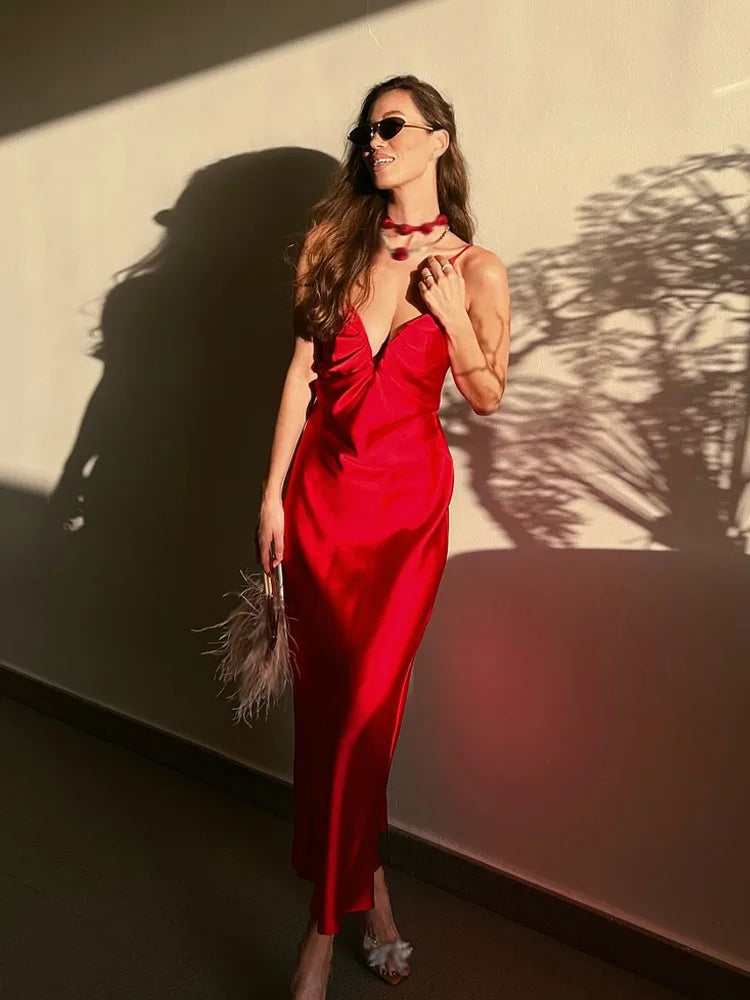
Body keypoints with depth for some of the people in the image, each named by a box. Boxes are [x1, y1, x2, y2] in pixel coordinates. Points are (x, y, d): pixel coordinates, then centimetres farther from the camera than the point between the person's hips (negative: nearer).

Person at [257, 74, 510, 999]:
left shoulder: (475, 268, 0)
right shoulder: (338, 241, 6)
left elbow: (486, 397, 6)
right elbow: (304, 369, 5)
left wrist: (452, 315, -11)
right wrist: (274, 490, 1)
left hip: (408, 497, -2)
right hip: (323, 488, 3)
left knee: (366, 704, -4)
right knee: (322, 699, 4)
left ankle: (327, 924, 14)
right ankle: (369, 881, 26)